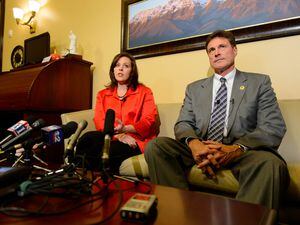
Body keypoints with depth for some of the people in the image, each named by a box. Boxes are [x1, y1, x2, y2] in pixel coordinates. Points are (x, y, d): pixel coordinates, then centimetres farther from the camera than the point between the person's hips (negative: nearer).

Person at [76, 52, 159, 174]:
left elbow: (149, 120, -2)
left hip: (135, 141, -2)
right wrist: (118, 135, -16)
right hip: (111, 138, 3)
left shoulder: (144, 92, 11)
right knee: (88, 138, -29)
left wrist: (125, 129, -21)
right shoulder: (102, 94, 20)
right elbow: (99, 121, 5)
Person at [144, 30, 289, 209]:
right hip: (200, 149, 3)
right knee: (155, 146, -20)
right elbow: (183, 124, 9)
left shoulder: (259, 82, 10)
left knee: (270, 163, -35)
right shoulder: (194, 88, 18)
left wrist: (235, 149, -21)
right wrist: (193, 143, -18)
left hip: (242, 152, -2)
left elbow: (274, 127, -1)